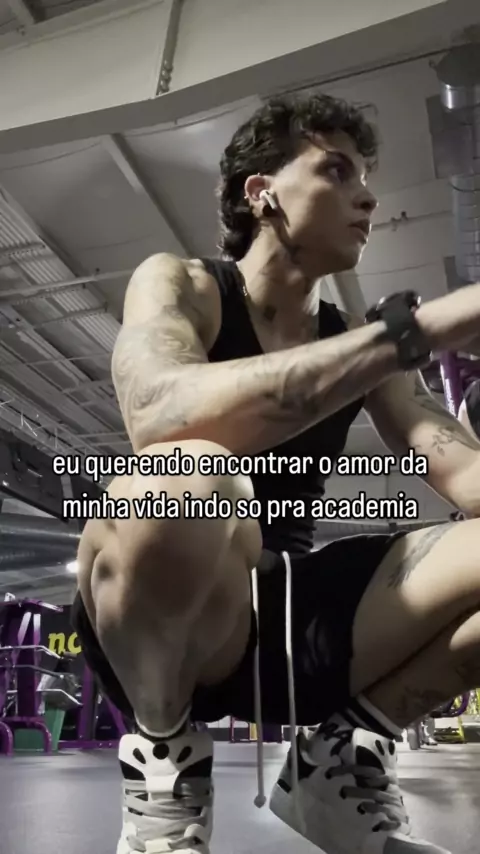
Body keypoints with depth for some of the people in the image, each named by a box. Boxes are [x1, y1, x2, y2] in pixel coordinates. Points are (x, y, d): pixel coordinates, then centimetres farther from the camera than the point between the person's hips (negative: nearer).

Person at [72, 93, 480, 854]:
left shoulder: (356, 341, 9)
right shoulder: (177, 284, -5)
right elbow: (160, 415, -29)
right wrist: (419, 328, -31)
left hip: (289, 613, 5)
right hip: (157, 624, -4)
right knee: (185, 485, -38)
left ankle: (344, 756, 5)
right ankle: (164, 754, -7)